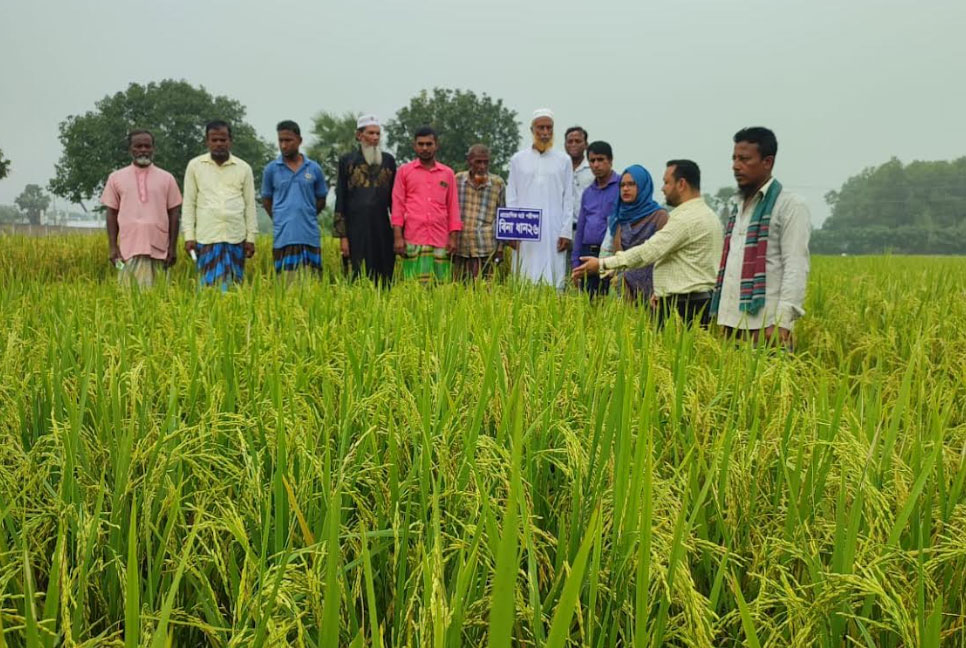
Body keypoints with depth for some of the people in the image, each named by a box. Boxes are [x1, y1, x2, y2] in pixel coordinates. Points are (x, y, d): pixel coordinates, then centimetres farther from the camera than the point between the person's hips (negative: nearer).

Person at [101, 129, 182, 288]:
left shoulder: (167, 178, 9)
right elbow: (111, 214, 10)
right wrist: (112, 247, 2)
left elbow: (174, 214, 8)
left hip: (158, 249, 0)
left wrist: (173, 248, 2)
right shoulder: (116, 178, 10)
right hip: (129, 248, 0)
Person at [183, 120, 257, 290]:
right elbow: (189, 203, 6)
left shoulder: (244, 168, 8)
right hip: (206, 237, -1)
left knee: (233, 285, 2)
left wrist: (251, 237, 5)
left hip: (236, 237, 1)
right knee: (209, 284, -3)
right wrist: (189, 236, 0)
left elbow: (250, 204, 9)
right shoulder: (195, 166, 6)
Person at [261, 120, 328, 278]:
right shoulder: (271, 169, 3)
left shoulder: (314, 168, 5)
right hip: (283, 236, -1)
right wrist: (281, 220, 12)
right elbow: (266, 200, 13)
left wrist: (305, 218, 13)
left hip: (310, 235, 1)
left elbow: (321, 200, 15)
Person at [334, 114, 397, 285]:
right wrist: (342, 236, -4)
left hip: (383, 228, 2)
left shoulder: (389, 160, 10)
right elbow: (340, 199, 2)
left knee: (384, 276, 2)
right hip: (357, 228, -2)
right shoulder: (347, 160, 4)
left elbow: (394, 197, 13)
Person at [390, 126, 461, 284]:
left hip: (441, 240, 2)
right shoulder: (404, 171, 9)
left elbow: (453, 206, 14)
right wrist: (398, 237, -3)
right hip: (413, 240, -2)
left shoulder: (448, 173, 14)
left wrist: (453, 237, 6)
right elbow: (397, 205, 6)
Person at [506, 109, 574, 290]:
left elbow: (568, 200, 6)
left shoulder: (564, 160, 8)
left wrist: (566, 232, -2)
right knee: (525, 281, 0)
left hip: (554, 231, 0)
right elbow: (511, 198, 8)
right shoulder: (518, 159, 9)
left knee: (553, 280, -3)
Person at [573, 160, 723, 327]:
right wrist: (663, 291, 17)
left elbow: (649, 251, -20)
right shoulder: (705, 214, 18)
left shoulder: (687, 218, -16)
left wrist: (602, 265, -17)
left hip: (683, 307, -10)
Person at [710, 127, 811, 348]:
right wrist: (720, 317, 14)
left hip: (765, 326, -6)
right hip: (731, 323, 7)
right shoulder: (737, 205, 18)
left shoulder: (790, 205, -4)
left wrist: (783, 320, -20)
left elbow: (796, 267, -11)